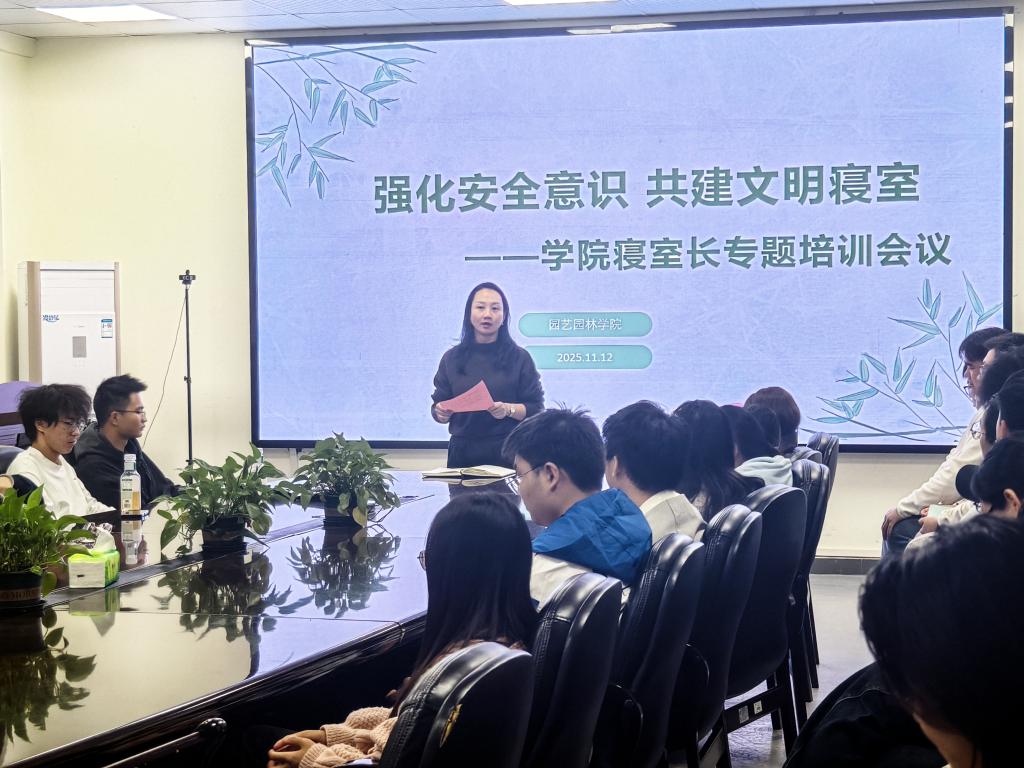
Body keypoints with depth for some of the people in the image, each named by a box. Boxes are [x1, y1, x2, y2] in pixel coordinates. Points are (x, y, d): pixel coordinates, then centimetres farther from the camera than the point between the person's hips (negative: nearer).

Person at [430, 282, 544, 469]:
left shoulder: (519, 358, 1)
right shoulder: (452, 358, 7)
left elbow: (536, 409, -1)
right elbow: (438, 408, 9)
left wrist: (509, 410, -19)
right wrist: (442, 413, -12)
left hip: (507, 452, -2)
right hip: (463, 452, 2)